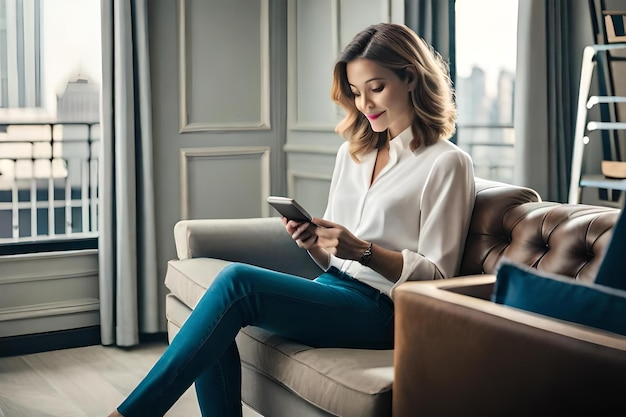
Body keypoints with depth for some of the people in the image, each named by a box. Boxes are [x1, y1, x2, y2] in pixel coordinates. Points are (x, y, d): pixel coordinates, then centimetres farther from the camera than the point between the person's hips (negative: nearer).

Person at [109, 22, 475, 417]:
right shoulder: (353, 152, 18)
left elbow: (437, 275, -5)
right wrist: (313, 243, -5)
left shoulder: (446, 163, -3)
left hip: (380, 310, -6)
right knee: (215, 331, -21)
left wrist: (364, 251, -19)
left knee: (237, 281, -26)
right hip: (332, 292, 7)